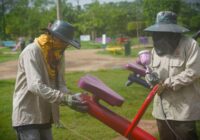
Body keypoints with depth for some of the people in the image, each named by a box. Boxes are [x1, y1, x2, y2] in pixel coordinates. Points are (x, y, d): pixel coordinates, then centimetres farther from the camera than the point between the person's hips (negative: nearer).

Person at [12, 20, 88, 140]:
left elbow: (60, 83, 0)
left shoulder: (58, 54, 5)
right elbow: (35, 86, -30)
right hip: (27, 115, -8)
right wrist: (65, 99, -37)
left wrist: (71, 97, -20)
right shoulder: (31, 52, -19)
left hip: (44, 115, 8)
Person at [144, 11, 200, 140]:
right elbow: (151, 70, 16)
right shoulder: (156, 48, 10)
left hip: (184, 109, -7)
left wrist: (169, 83, -17)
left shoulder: (190, 45, -12)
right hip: (162, 108, 7)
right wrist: (151, 78, -9)